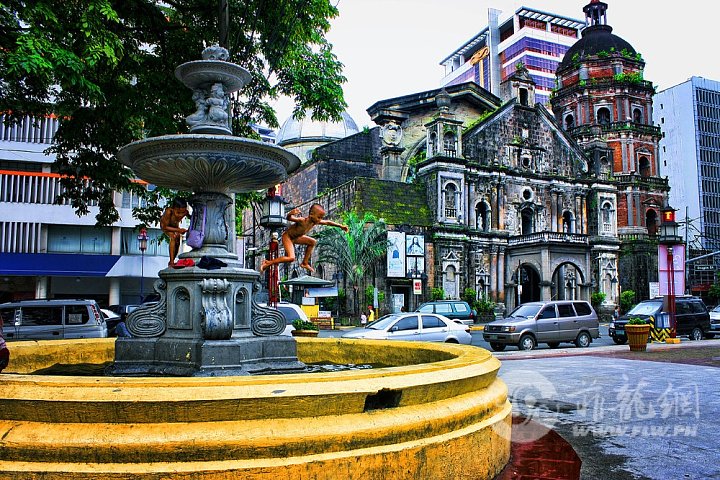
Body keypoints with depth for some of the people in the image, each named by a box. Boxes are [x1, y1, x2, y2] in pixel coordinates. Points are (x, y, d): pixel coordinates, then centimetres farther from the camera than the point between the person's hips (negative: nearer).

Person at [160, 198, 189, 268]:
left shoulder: (185, 212, -33)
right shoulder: (169, 211, -42)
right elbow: (165, 227, -31)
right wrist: (178, 230, -39)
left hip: (175, 225, 4)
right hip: (165, 225, -4)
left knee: (178, 239, -10)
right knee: (173, 237, -26)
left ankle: (171, 262, 9)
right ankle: (171, 262, -25)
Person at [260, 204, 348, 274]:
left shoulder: (315, 221, -10)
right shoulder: (302, 220, -33)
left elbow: (327, 222, 3)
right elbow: (289, 218, -42)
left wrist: (341, 226, 6)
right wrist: (291, 213, -66)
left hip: (295, 237, 9)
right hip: (287, 237, -9)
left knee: (313, 242, 16)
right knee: (291, 258, -23)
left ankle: (305, 263, 23)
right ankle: (268, 263, -14)